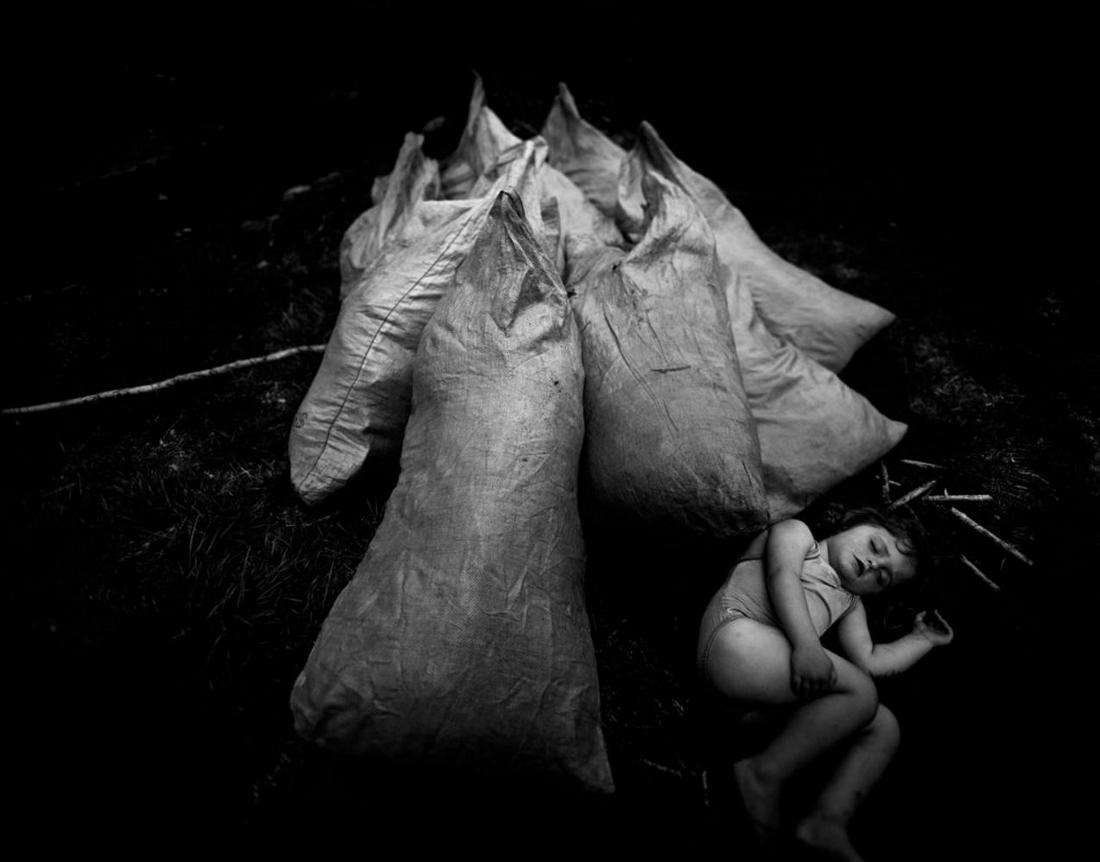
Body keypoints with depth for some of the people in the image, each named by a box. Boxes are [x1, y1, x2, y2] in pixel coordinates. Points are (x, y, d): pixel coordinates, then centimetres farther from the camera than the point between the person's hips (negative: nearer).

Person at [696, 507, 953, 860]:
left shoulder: (849, 603, 34)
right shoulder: (796, 532, 15)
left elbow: (870, 661, 21)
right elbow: (782, 575, -6)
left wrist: (923, 638, 28)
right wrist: (807, 645, -20)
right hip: (736, 643, -8)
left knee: (883, 727, 4)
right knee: (861, 693, -20)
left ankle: (827, 823, -6)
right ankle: (765, 774, -11)